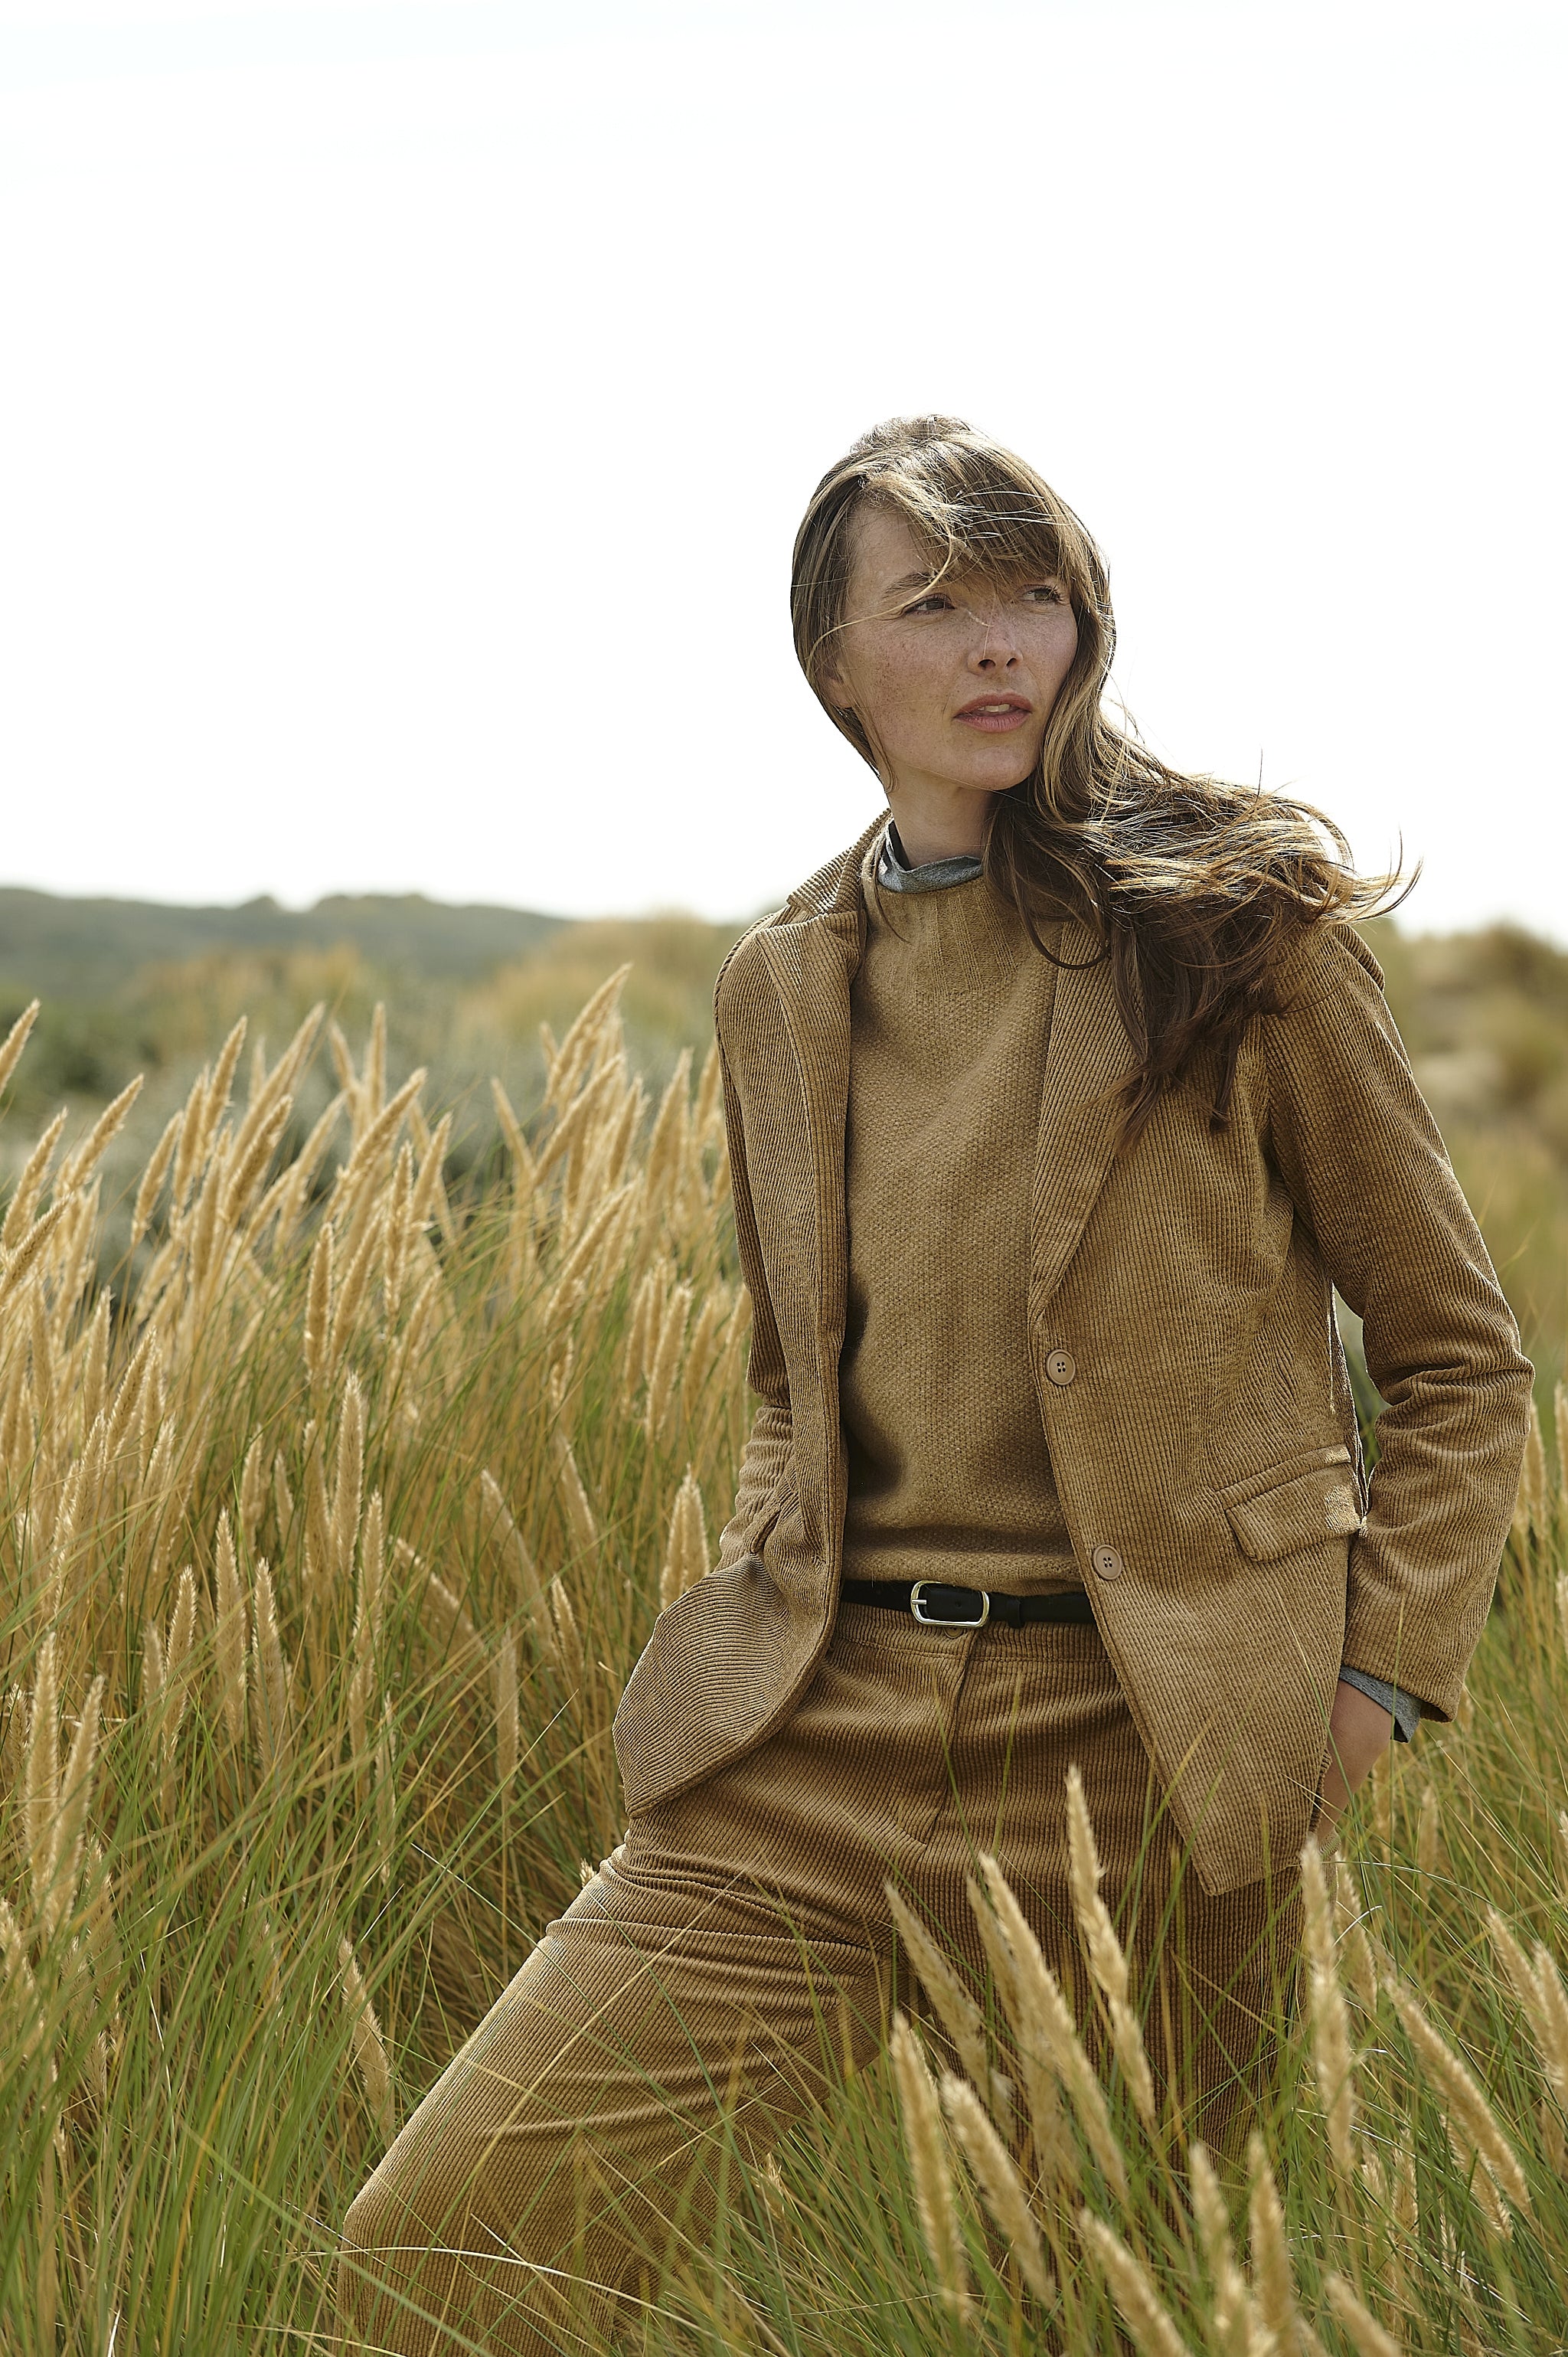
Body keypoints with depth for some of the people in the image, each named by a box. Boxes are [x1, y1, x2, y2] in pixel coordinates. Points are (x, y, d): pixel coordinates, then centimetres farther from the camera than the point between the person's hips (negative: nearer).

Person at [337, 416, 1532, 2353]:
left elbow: (1459, 1361, 6)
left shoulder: (1235, 925, 0)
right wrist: (768, 1614, 9)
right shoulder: (780, 992, 12)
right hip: (818, 1750, 3)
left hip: (1140, 1753, -3)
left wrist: (1381, 1679, -4)